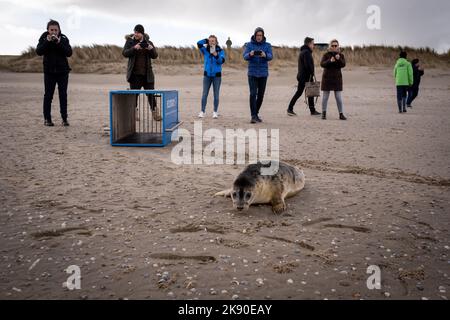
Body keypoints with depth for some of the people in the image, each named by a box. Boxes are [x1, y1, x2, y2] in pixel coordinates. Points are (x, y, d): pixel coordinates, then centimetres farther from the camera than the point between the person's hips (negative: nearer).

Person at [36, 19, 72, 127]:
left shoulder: (64, 39, 0)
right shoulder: (44, 39, 1)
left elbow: (69, 53, -11)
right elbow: (39, 52, -13)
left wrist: (59, 43, -21)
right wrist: (47, 42, -21)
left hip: (63, 71, 0)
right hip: (49, 71, 0)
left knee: (63, 95, 2)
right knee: (48, 95, 1)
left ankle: (64, 119, 6)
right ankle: (47, 119, 7)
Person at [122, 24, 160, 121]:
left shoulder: (148, 42, 8)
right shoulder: (130, 41, 4)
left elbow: (155, 56, 5)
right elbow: (125, 53, -7)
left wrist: (151, 49, -16)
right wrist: (134, 48, -23)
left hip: (147, 73, 1)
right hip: (135, 73, -1)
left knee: (151, 94, 3)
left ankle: (155, 113, 9)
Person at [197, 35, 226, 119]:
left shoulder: (220, 51, -1)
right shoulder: (206, 50, 3)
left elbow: (222, 61, -13)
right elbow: (199, 43, -7)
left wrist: (216, 55, -26)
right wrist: (207, 40, -5)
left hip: (217, 75, -1)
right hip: (207, 75, 1)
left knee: (216, 95, 4)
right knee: (204, 94, 0)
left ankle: (215, 112, 12)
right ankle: (202, 111, 6)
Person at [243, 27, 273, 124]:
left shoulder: (267, 45, 3)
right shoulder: (249, 44, 1)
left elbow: (270, 57, -10)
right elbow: (245, 56, -10)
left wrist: (265, 55, -33)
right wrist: (250, 54, -32)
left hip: (263, 73, 2)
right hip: (252, 73, -2)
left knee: (261, 95, 8)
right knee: (253, 94, -12)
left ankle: (256, 113, 25)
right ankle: (253, 116, -10)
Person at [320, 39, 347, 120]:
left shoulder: (341, 55, 3)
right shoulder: (326, 55, -1)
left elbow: (343, 65, -11)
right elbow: (322, 64, -15)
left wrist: (339, 59, -29)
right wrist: (330, 61, -31)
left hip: (337, 78, 1)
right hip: (327, 78, -1)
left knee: (339, 97, -2)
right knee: (325, 96, 4)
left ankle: (341, 114, 3)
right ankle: (324, 113, 14)